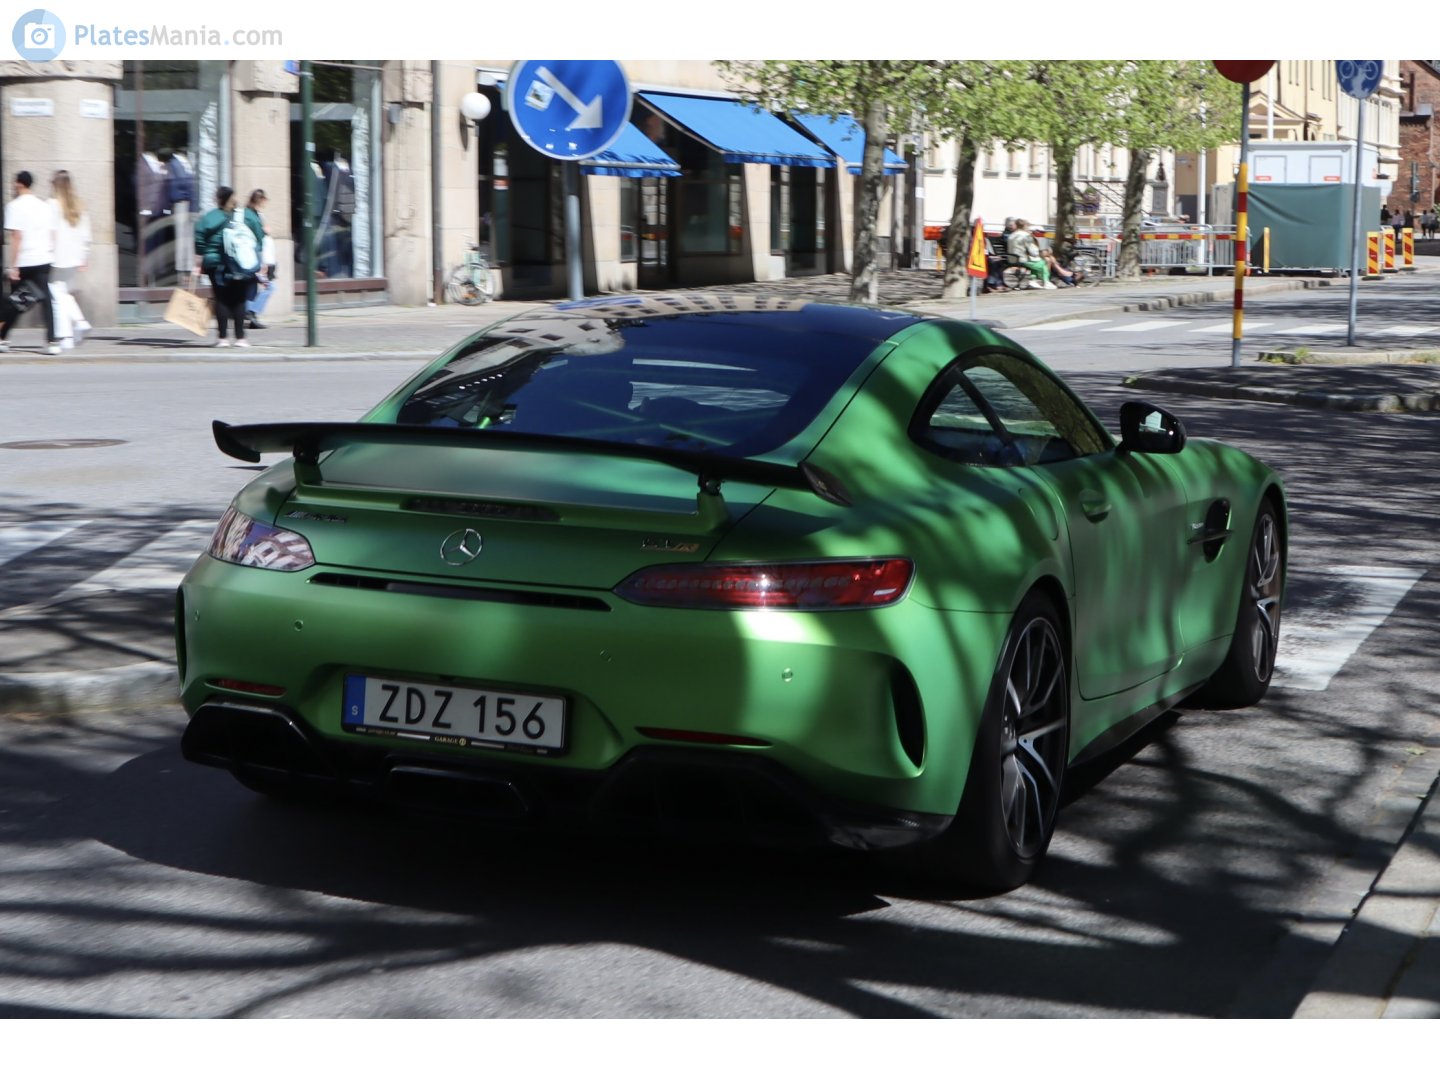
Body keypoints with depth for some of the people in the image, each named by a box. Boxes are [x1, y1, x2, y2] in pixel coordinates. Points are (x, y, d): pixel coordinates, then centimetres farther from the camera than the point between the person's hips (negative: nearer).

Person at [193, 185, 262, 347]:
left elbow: (200, 244, -4)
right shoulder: (245, 217, 4)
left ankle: (222, 337, 3)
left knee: (221, 299, 5)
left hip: (216, 266, -1)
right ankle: (240, 337, 0)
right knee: (239, 300, 5)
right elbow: (257, 242, 5)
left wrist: (198, 265, 4)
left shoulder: (207, 219, -1)